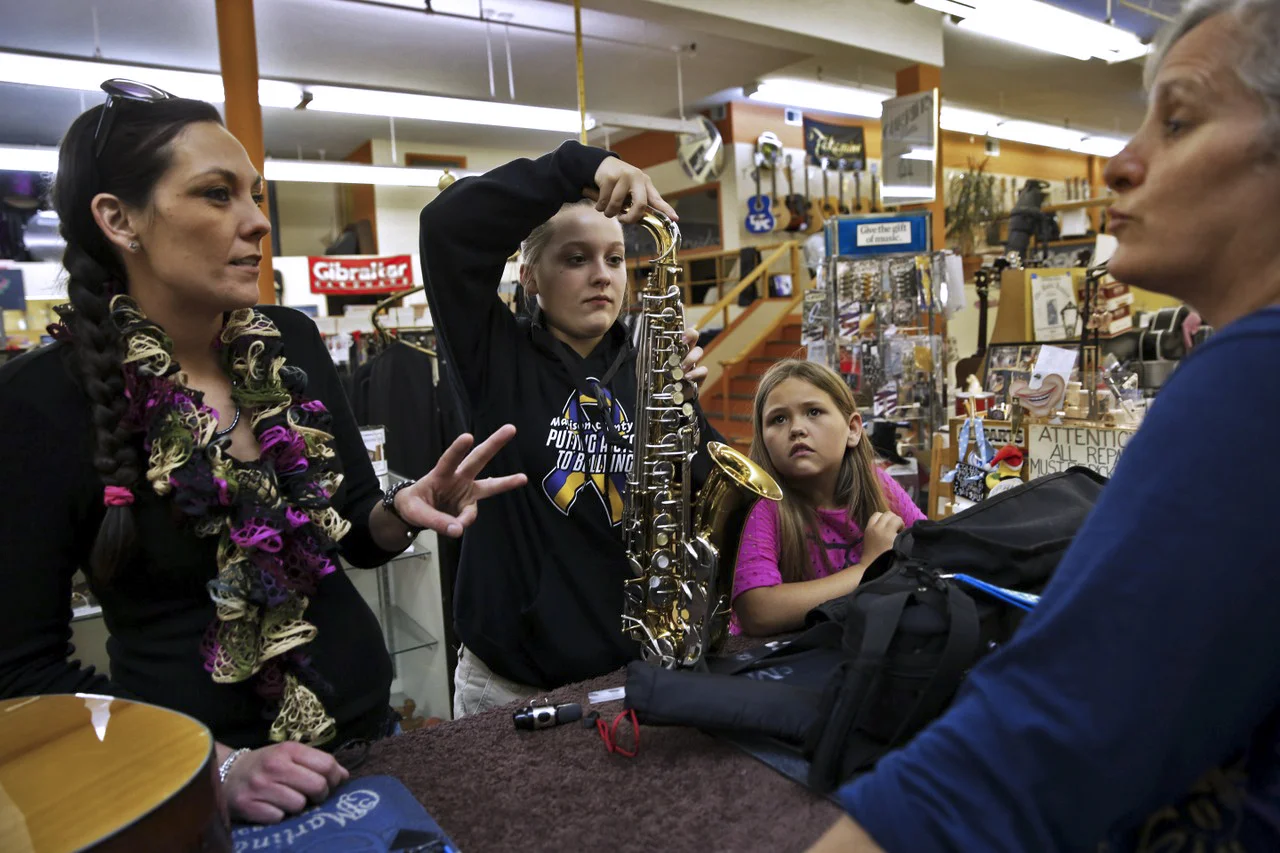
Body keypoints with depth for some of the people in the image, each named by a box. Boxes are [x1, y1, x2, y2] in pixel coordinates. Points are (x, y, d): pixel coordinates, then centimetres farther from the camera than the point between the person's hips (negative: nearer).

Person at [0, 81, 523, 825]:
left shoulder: (293, 343, -5)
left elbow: (358, 533, 3)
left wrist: (405, 512, -18)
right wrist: (214, 765, -20)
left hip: (363, 718, 5)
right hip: (193, 782, -4)